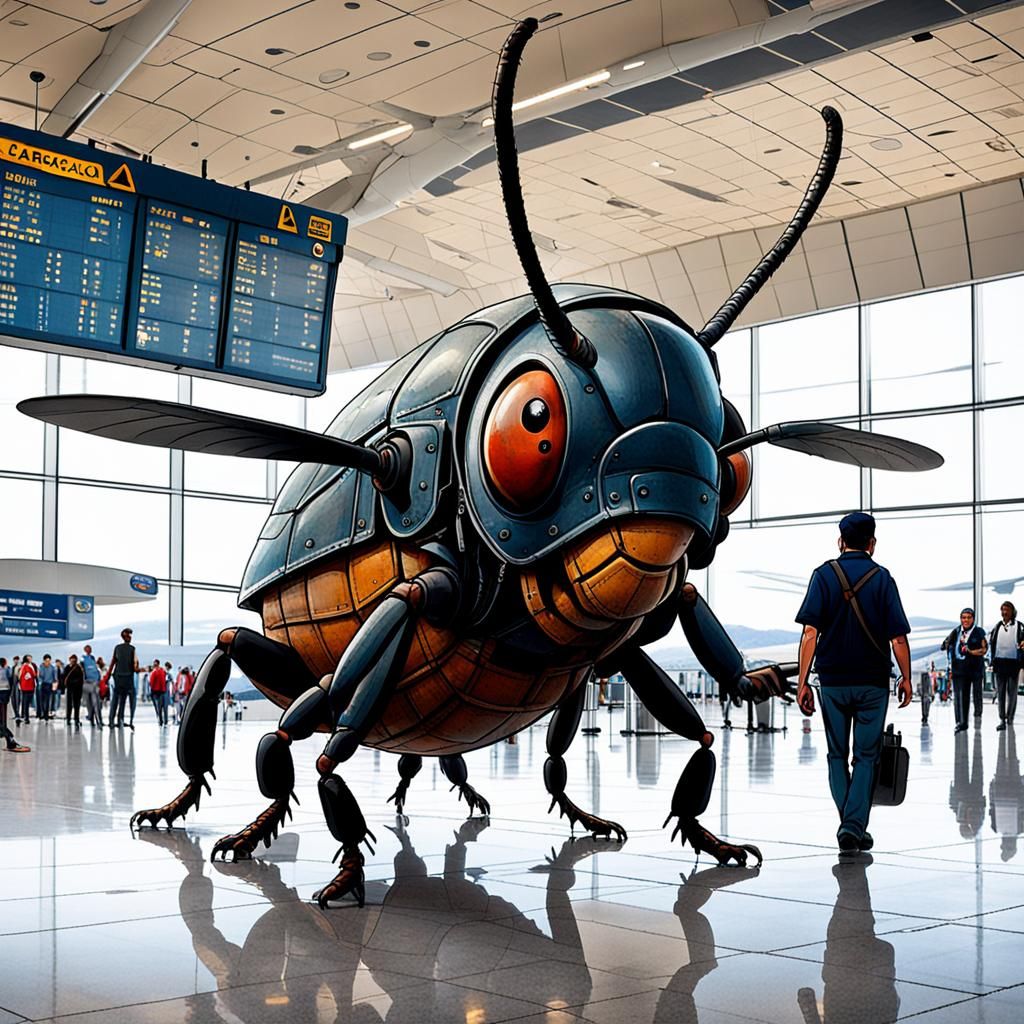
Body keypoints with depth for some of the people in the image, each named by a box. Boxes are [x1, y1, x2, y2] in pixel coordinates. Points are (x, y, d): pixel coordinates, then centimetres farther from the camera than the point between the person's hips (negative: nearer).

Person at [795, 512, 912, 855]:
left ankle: (849, 826, 9)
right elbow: (898, 637, -4)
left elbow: (810, 632, -9)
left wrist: (802, 682, -7)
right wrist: (906, 678, 9)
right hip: (873, 682, 0)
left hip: (833, 682, 0)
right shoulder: (882, 577, -1)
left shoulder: (824, 575, -2)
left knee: (837, 756, 13)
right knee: (866, 756, 8)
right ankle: (855, 826, -2)